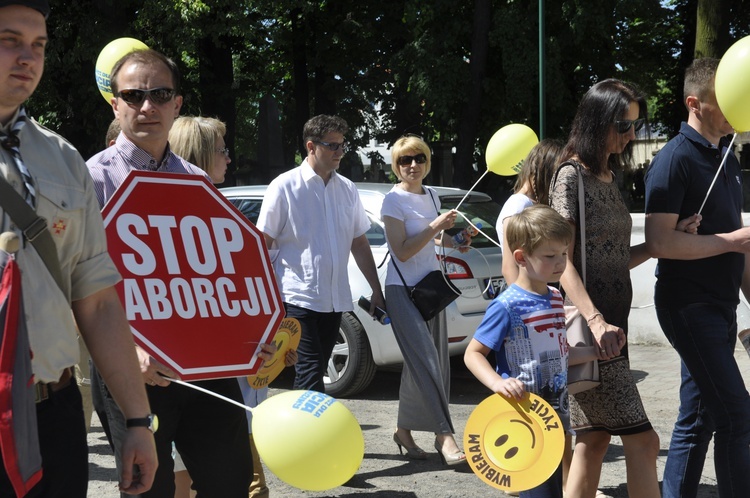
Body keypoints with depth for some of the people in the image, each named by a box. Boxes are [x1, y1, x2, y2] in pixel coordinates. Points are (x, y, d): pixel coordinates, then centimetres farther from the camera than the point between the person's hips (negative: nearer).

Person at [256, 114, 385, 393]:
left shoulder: (347, 190, 11)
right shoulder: (285, 186, -4)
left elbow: (359, 243, 18)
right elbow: (264, 244, -4)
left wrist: (376, 290, 16)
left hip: (334, 299, 6)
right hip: (298, 297, -6)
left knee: (315, 371, 10)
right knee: (310, 371, -14)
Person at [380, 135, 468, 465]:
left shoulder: (431, 196, 11)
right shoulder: (394, 200, -11)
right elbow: (402, 251, -16)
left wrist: (453, 240, 6)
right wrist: (436, 226, -19)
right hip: (403, 289, -8)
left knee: (420, 364, 9)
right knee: (426, 361, -16)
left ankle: (404, 430, 20)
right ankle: (444, 436, -21)